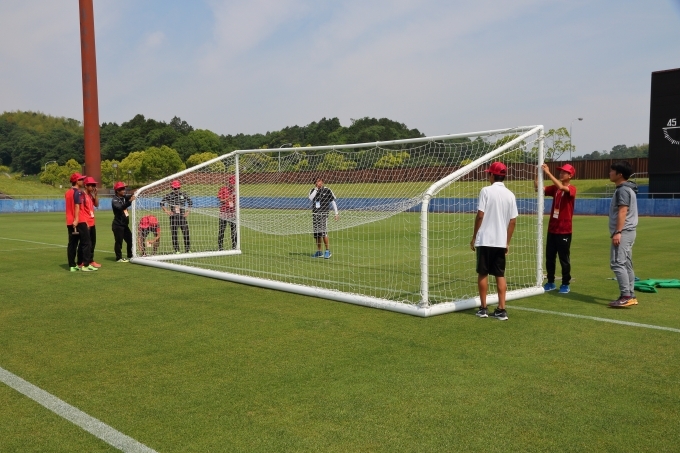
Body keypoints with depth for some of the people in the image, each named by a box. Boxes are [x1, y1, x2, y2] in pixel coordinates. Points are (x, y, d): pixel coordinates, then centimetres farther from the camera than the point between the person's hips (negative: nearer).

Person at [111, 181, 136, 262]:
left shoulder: (124, 197, 10)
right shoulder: (115, 200, -13)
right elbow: (121, 207, -30)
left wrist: (134, 194, -26)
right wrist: (129, 201, -41)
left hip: (125, 224, 8)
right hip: (118, 225, -8)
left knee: (130, 240, 14)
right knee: (119, 241, -5)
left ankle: (130, 256, 24)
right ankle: (119, 258, 2)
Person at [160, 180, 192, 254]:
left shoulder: (184, 195, 5)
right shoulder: (169, 195, 1)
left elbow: (190, 203, 15)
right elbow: (162, 203, 5)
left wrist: (187, 211, 8)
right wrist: (166, 211, -3)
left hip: (182, 216, 1)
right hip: (173, 216, -1)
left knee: (186, 233, -3)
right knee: (174, 234, 2)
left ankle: (188, 249, 5)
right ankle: (176, 250, 10)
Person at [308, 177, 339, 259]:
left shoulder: (327, 190, 0)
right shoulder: (313, 190, 10)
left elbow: (333, 202, 3)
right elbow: (310, 198, -9)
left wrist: (336, 213, -1)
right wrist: (316, 189, -11)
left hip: (323, 213, -5)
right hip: (315, 214, 5)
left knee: (323, 232, -15)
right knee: (316, 234, 6)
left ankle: (328, 251, -7)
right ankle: (319, 252, 14)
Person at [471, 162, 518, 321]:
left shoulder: (486, 191, -8)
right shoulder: (510, 195, 4)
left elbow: (480, 216, -11)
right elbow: (512, 221, 5)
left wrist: (474, 236, -1)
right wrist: (507, 242, 13)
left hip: (485, 240, -4)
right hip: (501, 241, 4)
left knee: (483, 273, 6)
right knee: (500, 275, 9)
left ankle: (483, 309, 10)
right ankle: (501, 309, 7)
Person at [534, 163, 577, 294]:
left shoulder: (572, 189, -9)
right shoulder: (555, 188, 9)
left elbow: (561, 187, -30)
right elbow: (538, 188, 3)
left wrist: (548, 173, -28)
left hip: (564, 231, -6)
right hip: (552, 229, 6)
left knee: (564, 259, 2)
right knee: (549, 257, 11)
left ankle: (565, 284, 13)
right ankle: (551, 282, 22)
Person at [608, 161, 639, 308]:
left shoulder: (623, 190, -14)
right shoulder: (626, 189, 18)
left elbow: (623, 212, -22)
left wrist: (618, 232, -26)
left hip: (623, 232, -11)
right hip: (627, 232, 11)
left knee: (617, 263, -13)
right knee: (626, 264, 12)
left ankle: (626, 296, -16)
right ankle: (630, 296, 16)